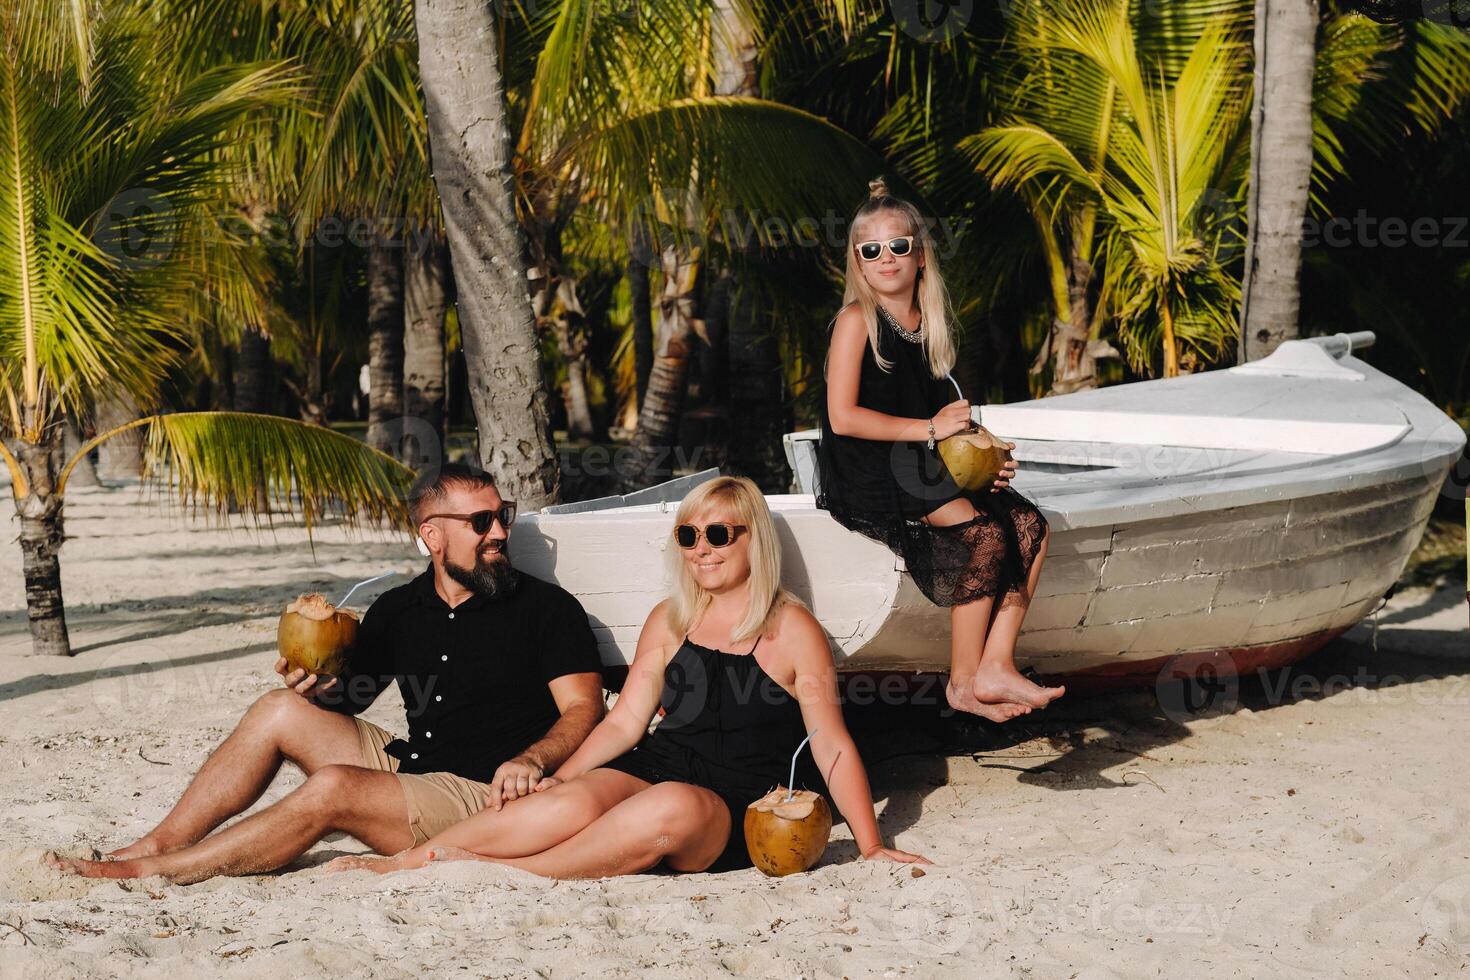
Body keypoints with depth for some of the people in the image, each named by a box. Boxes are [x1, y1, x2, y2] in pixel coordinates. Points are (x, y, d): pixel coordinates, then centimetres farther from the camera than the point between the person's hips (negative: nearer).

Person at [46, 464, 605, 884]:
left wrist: (531, 760, -31)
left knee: (332, 786, -29)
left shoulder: (548, 608, -4)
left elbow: (584, 709, -11)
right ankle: (155, 845, -5)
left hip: (485, 796, -7)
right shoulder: (398, 610, 12)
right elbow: (350, 697, 20)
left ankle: (146, 871, -21)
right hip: (407, 765, 7)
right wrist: (321, 688, -5)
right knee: (281, 709, -4)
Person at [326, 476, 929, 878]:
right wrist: (562, 773, -2)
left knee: (672, 807, -40)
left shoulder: (792, 630, 1)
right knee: (572, 804, -30)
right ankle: (404, 861, -30)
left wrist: (871, 848, -8)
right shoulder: (669, 622, 16)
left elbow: (832, 746, -2)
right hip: (656, 767, 4)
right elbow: (625, 721, 15)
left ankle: (507, 870, -34)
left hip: (735, 808, -4)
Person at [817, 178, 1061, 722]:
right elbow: (843, 417, -15)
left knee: (1029, 525, -10)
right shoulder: (856, 321, -7)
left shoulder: (927, 325, 14)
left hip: (920, 469, 8)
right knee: (983, 530, -25)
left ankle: (995, 667, -13)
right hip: (865, 473, -8)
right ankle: (964, 682, -17)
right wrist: (929, 428, -16)